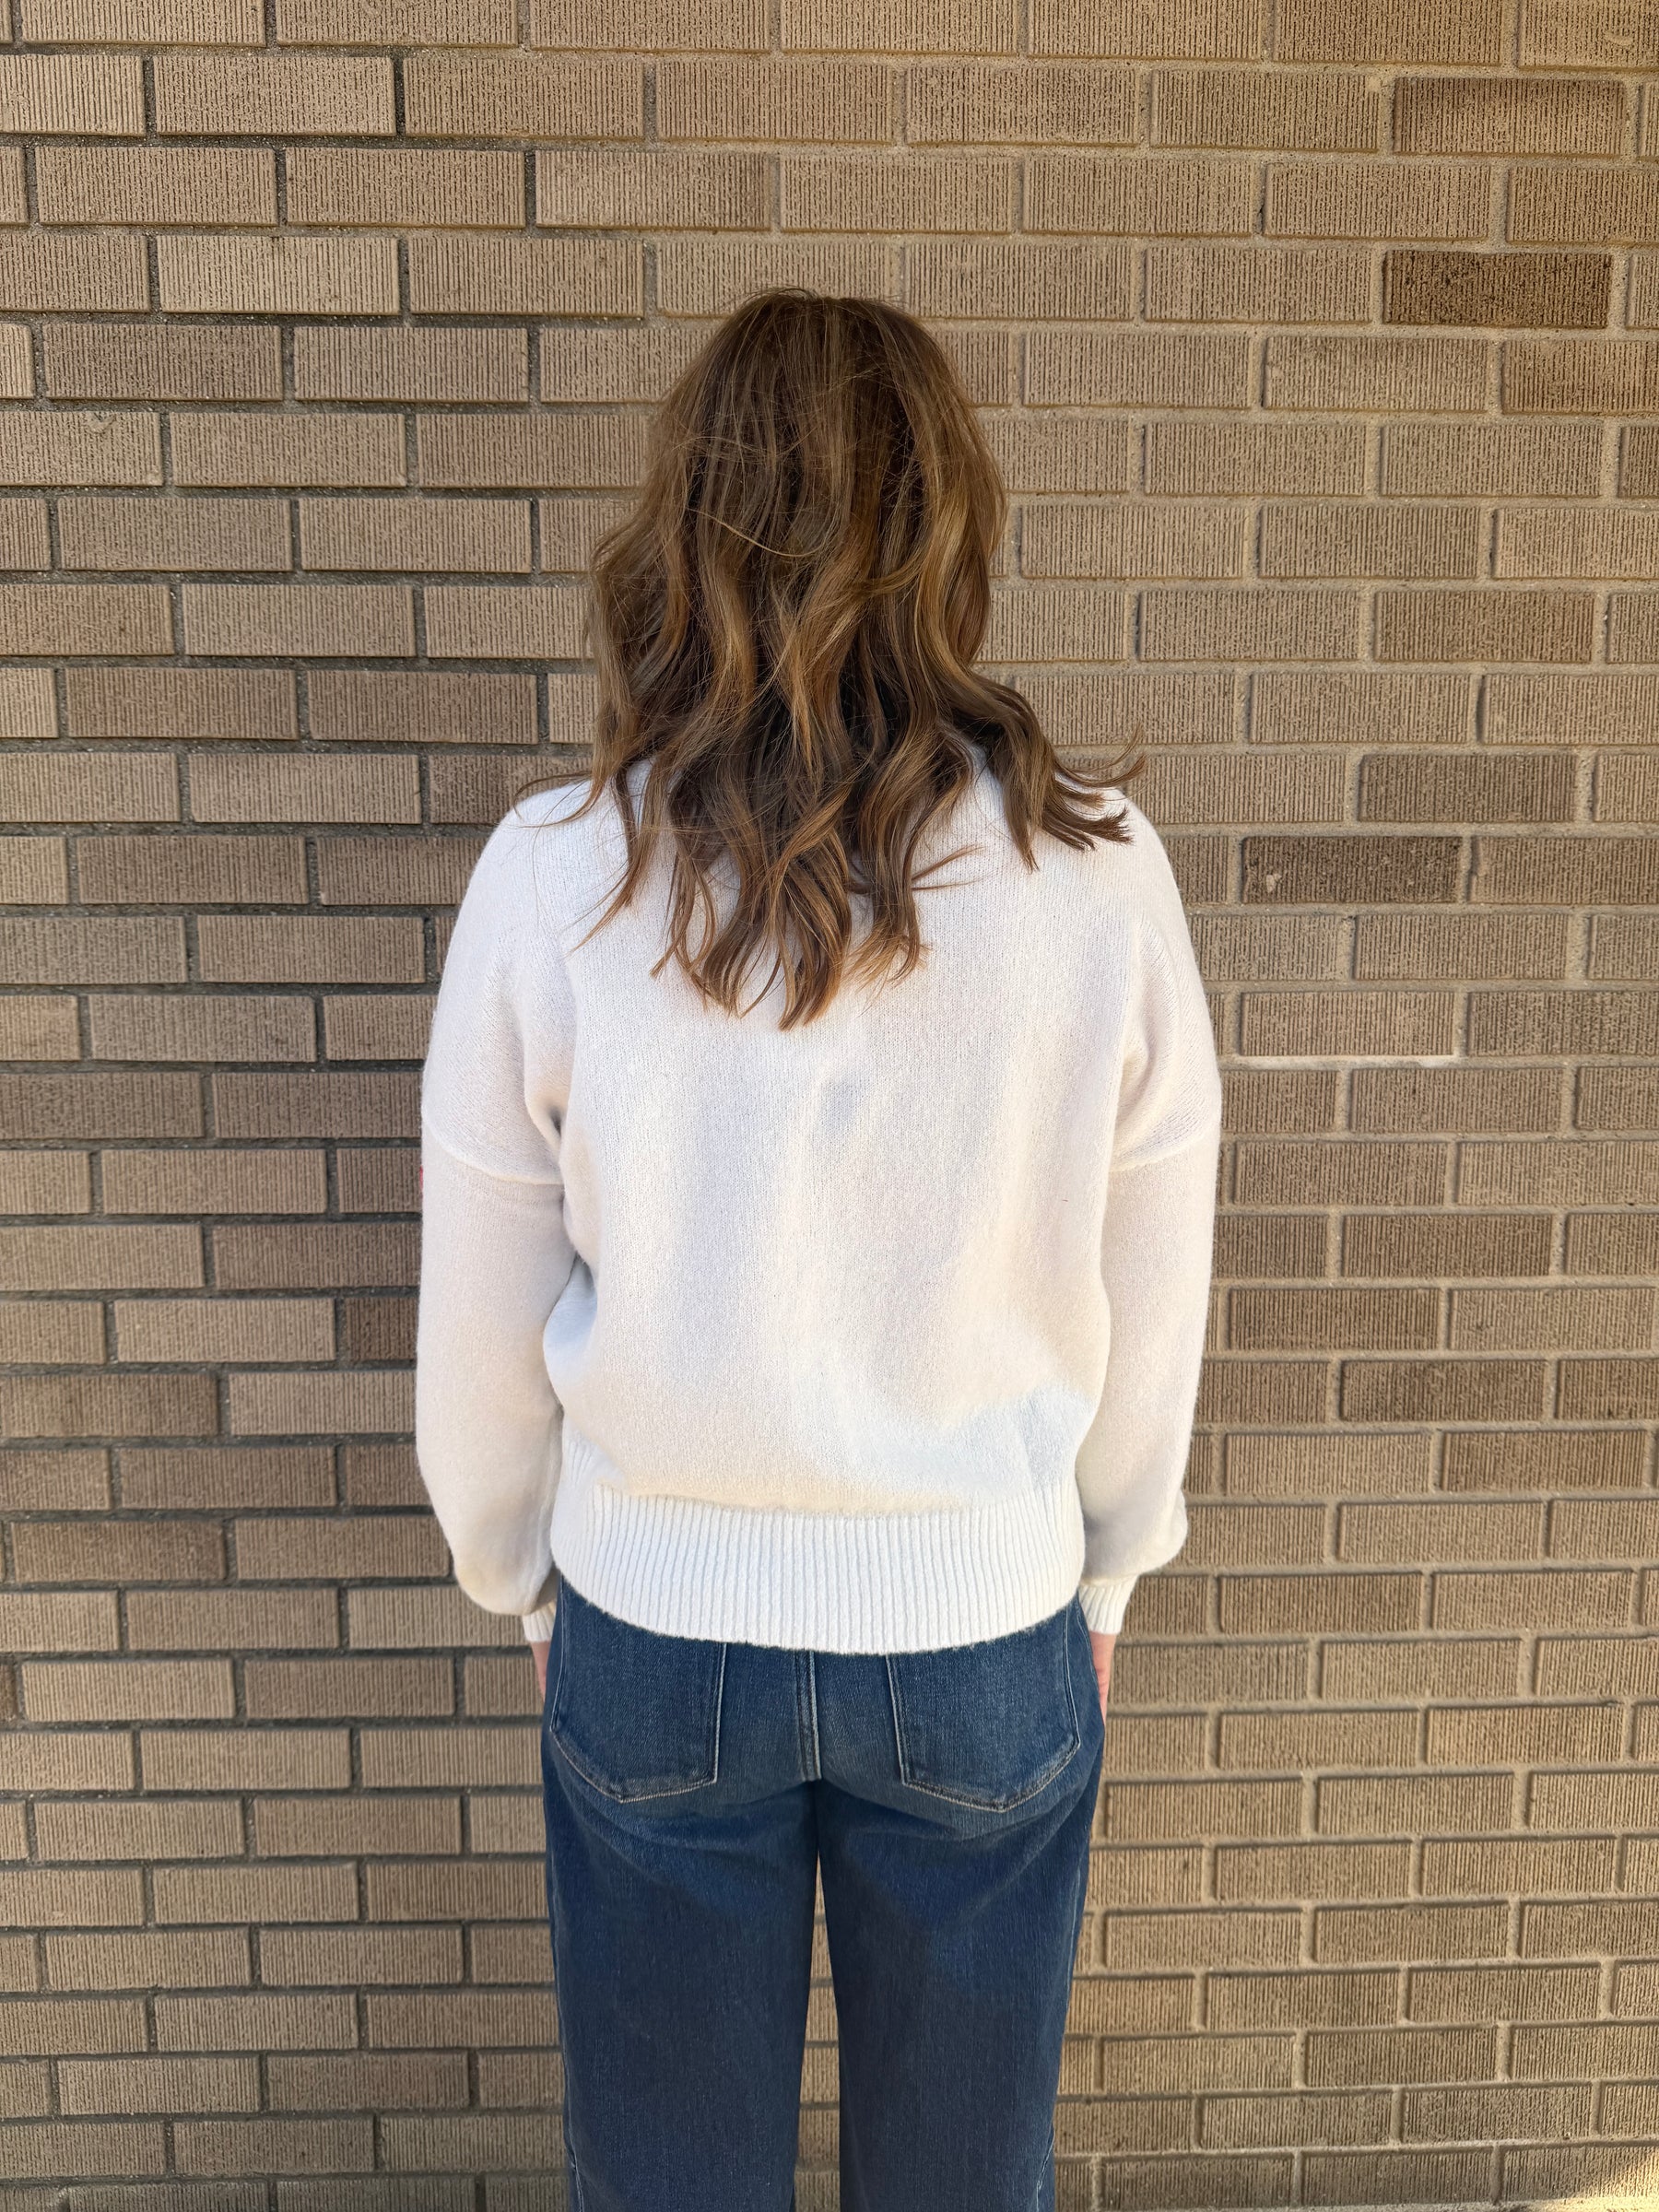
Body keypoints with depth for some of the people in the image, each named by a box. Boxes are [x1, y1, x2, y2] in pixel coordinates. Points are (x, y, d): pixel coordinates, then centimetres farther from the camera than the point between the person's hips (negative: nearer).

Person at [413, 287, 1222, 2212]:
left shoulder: (554, 874, -16)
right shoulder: (1096, 874, -15)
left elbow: (482, 1329, -6)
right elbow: (1150, 1304, -4)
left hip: (655, 1637, 0)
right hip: (985, 1638, 1)